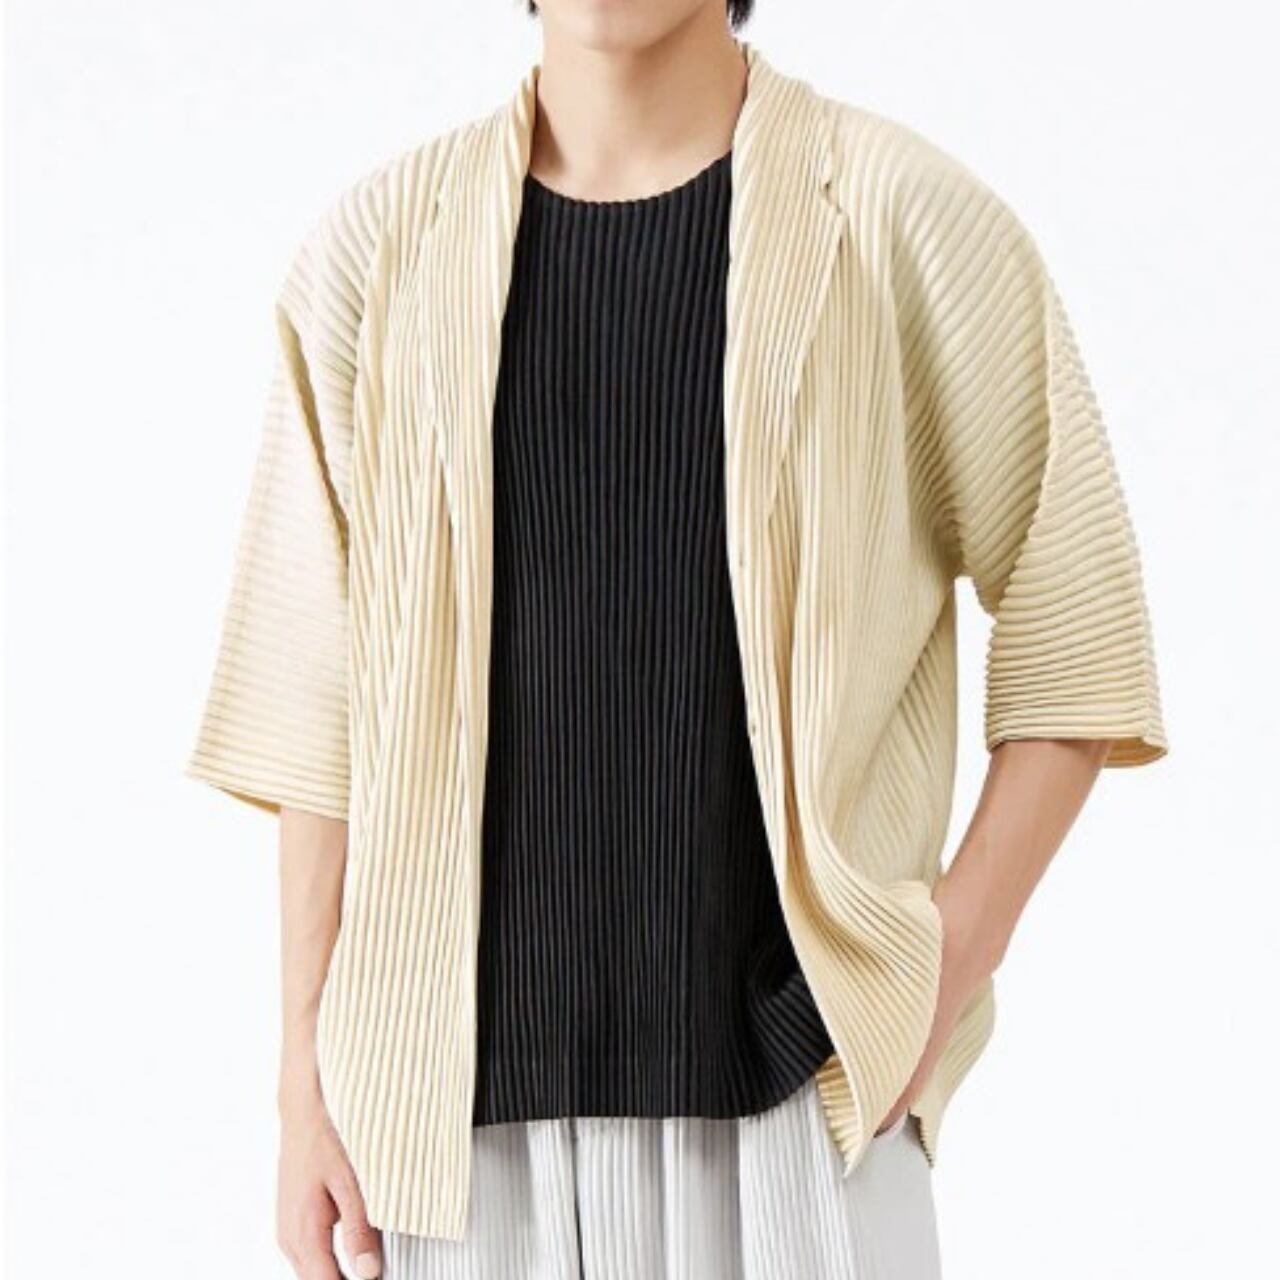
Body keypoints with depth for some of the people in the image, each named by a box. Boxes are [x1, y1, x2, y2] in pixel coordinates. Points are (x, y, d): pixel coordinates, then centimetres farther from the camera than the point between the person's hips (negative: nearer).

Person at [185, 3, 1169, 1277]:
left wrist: (957, 960, -7)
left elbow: (1075, 636, 2)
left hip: (801, 1087, -2)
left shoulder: (907, 219, -3)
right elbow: (322, 706, 5)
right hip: (467, 1100, 2)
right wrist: (309, 1083, 4)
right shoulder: (377, 247, 3)